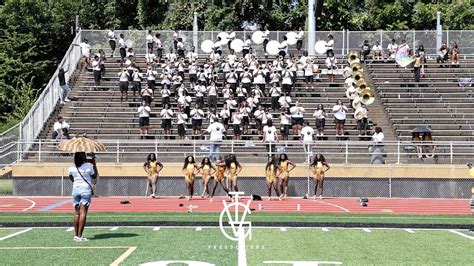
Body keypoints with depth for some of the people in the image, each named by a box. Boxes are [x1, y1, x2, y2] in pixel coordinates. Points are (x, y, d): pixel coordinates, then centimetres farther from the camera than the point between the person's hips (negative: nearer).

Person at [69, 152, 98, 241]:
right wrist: (94, 164, 9)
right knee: (83, 212, -5)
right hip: (86, 189, -4)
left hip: (75, 189, 4)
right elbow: (95, 176, 7)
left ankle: (76, 235, 10)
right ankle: (79, 236, -9)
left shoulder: (72, 168, 2)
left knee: (77, 212, 11)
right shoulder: (89, 167, -8)